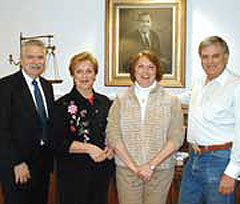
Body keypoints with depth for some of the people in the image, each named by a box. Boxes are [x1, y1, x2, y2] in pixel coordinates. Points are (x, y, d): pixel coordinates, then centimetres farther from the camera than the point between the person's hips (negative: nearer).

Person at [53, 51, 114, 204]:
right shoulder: (63, 104, -4)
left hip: (102, 169, 4)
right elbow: (59, 142, -10)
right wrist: (89, 148, -20)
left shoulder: (105, 102, 10)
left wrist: (110, 149, -5)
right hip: (73, 172, -4)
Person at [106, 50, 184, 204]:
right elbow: (113, 137, -3)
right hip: (126, 170, 1)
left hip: (160, 170, 0)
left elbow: (176, 138, -4)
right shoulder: (121, 100, 4)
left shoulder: (171, 101, 2)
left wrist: (152, 165, -12)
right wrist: (134, 167, -10)